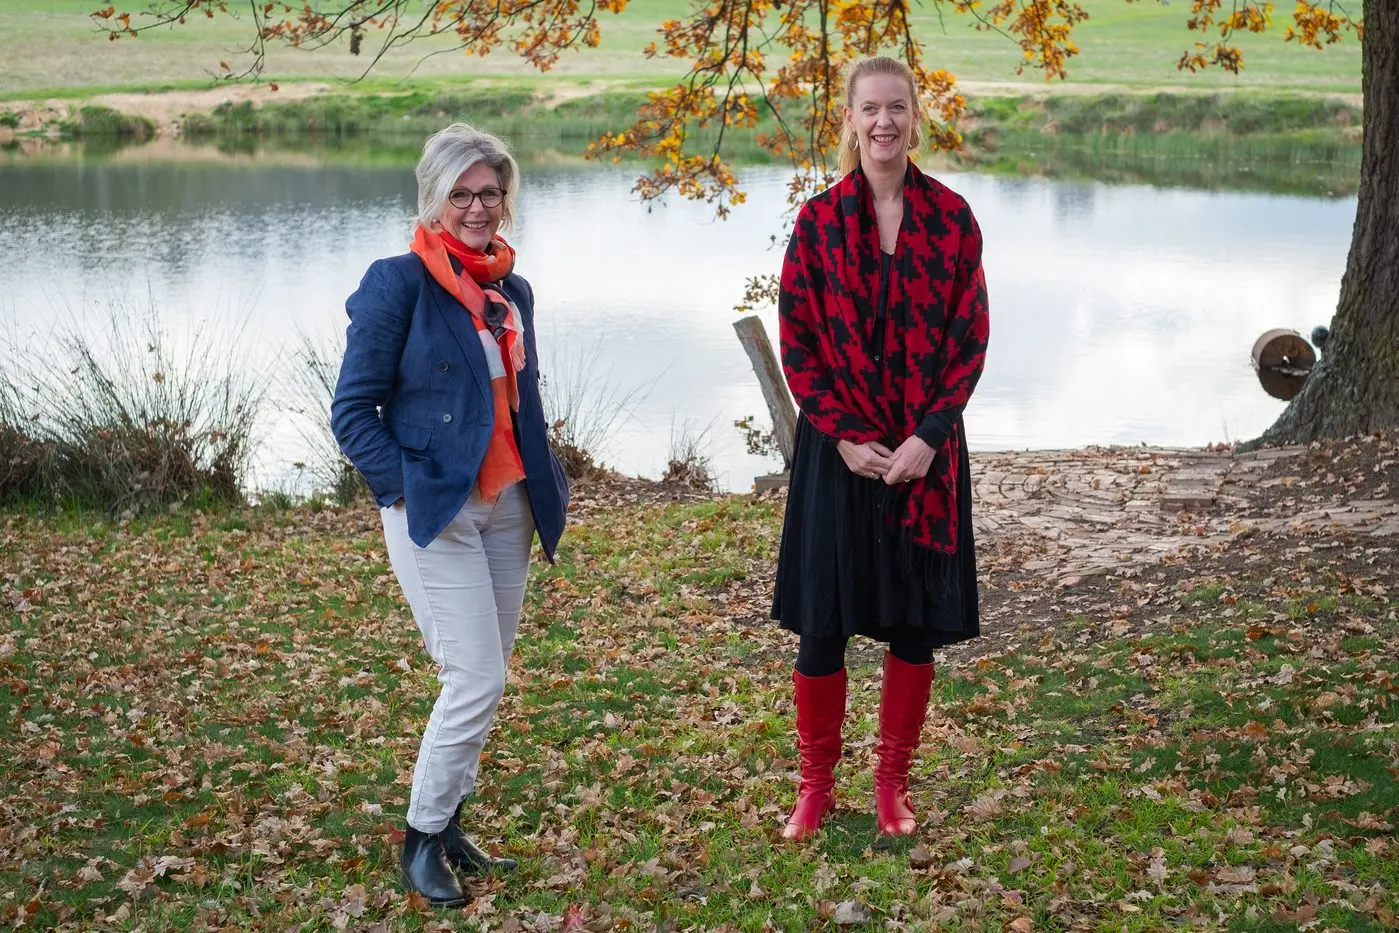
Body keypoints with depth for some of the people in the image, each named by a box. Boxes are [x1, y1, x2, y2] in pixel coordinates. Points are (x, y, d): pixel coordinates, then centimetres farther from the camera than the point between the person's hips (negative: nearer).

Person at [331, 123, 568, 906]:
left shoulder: (512, 289, 11)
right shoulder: (400, 284, -9)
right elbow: (354, 410, -8)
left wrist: (549, 483, 10)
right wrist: (405, 489, -16)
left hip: (506, 509, 7)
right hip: (434, 512, -6)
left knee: (487, 678, 9)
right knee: (478, 679, -10)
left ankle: (448, 825, 23)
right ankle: (423, 840, 7)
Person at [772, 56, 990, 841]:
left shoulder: (952, 218, 0)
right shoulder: (819, 220, -1)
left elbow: (970, 339, -1)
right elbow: (797, 341, -2)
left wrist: (929, 437, -11)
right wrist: (844, 437, -11)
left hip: (925, 449, 1)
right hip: (839, 450, -1)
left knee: (917, 624, 6)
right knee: (822, 626, 2)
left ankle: (894, 784, 22)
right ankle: (817, 785, 18)